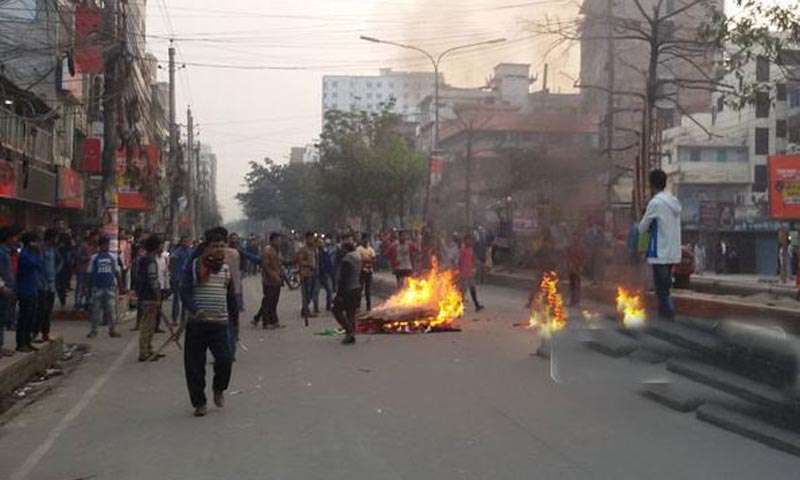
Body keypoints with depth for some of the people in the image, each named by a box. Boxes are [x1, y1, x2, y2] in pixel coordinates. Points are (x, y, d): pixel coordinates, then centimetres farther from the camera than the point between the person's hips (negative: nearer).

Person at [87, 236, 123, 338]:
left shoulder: (112, 257, 6)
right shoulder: (94, 258, 1)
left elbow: (117, 272, 9)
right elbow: (90, 274, 5)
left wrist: (120, 285, 4)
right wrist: (90, 289, 3)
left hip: (110, 287, 1)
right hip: (97, 287, -1)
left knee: (111, 309, 1)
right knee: (96, 309, 3)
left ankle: (112, 330, 8)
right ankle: (93, 330, 11)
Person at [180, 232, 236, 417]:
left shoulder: (226, 269, 11)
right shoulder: (194, 267, -3)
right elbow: (185, 291, -10)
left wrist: (233, 312, 20)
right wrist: (195, 310, -25)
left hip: (220, 323, 3)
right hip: (196, 323, -2)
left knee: (225, 360, -10)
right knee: (195, 366, 1)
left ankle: (218, 389, 20)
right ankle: (199, 403, 17)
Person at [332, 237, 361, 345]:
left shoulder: (346, 260, -18)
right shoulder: (358, 258, 10)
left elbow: (343, 278, -20)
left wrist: (339, 294, -18)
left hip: (347, 290, -9)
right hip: (356, 289, 9)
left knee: (337, 310, 2)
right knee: (351, 313, 12)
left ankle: (349, 331, -8)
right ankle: (351, 336, 13)